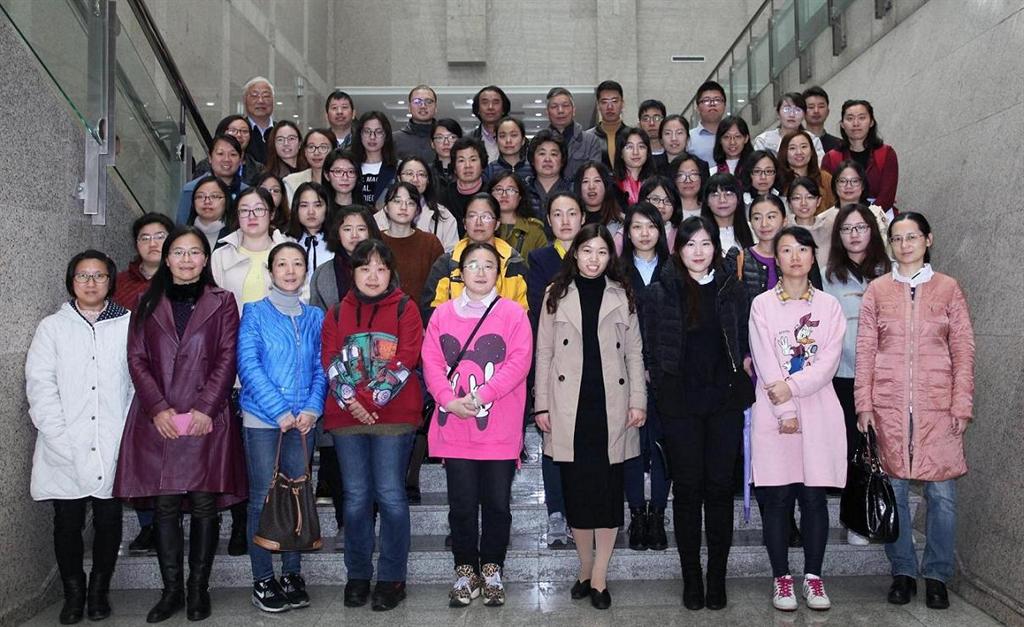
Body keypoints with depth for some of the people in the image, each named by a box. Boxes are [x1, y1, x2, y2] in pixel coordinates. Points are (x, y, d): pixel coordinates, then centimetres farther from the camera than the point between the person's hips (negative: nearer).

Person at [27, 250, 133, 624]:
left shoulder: (130, 325, 4)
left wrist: (130, 436, -8)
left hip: (113, 449, 0)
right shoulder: (52, 327, 8)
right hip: (65, 452, 1)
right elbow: (40, 385, 1)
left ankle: (100, 589, 25)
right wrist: (60, 438, -9)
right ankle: (73, 591, 23)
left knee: (109, 520, 7)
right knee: (67, 522, 6)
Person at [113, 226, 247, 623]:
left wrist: (205, 408, -11)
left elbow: (227, 359, 0)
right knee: (165, 507, 5)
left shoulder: (222, 302, 7)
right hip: (157, 421, 2)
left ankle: (198, 588, 14)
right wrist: (158, 408, -8)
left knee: (204, 505, 2)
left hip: (207, 421, -2)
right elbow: (137, 359, 5)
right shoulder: (147, 304, 13)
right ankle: (171, 589, 15)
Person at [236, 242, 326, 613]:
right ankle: (263, 580, 11)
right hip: (262, 418, -3)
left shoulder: (315, 317, 11)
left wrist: (312, 408, -9)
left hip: (302, 420, 3)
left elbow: (321, 368, 7)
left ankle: (292, 575, 19)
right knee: (263, 497, 0)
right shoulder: (255, 313, 0)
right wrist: (280, 411, -15)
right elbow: (248, 365, -9)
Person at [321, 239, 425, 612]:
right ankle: (357, 574, 21)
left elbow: (406, 359, -7)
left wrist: (374, 399, -15)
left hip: (394, 415, -3)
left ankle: (392, 577, 12)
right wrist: (349, 400, -12)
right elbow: (330, 360, 3)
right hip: (347, 415, 3)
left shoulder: (404, 308, 3)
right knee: (356, 497, 8)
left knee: (390, 495, -1)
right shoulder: (337, 312, 12)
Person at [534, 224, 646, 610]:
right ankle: (585, 567, 21)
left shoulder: (622, 296, 8)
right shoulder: (557, 295, 7)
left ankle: (599, 576, 12)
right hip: (569, 407, 0)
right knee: (576, 488, 5)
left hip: (612, 406, 0)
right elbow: (544, 353, 5)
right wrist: (541, 405, 0)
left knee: (609, 488, 2)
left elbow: (635, 353, 7)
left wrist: (638, 401, -1)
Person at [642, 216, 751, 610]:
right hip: (679, 403, -1)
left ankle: (717, 577, 17)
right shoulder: (659, 293, 1)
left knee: (720, 487, 4)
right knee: (688, 488, 5)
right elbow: (647, 349, 2)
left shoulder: (731, 290, 7)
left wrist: (747, 360, -4)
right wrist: (656, 384, -5)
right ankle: (691, 577, 17)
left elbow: (745, 344, 12)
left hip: (724, 401, 2)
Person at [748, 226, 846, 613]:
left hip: (818, 411, 1)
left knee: (814, 496, 4)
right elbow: (765, 362, -5)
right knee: (777, 497, 2)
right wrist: (784, 411, -11)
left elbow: (829, 361, -2)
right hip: (773, 412, -1)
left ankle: (813, 576, 16)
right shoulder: (762, 305, 3)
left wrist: (793, 386, -15)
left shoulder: (829, 305, 8)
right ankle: (781, 577, 13)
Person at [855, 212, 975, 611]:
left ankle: (936, 575, 17)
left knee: (942, 493, 1)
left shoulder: (948, 288, 6)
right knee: (893, 490, 5)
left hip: (937, 405, 0)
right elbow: (865, 350, 5)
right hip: (888, 405, 1)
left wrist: (962, 405, -3)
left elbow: (963, 350, 4)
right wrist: (864, 404, -1)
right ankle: (902, 571, 20)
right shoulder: (877, 290, 6)